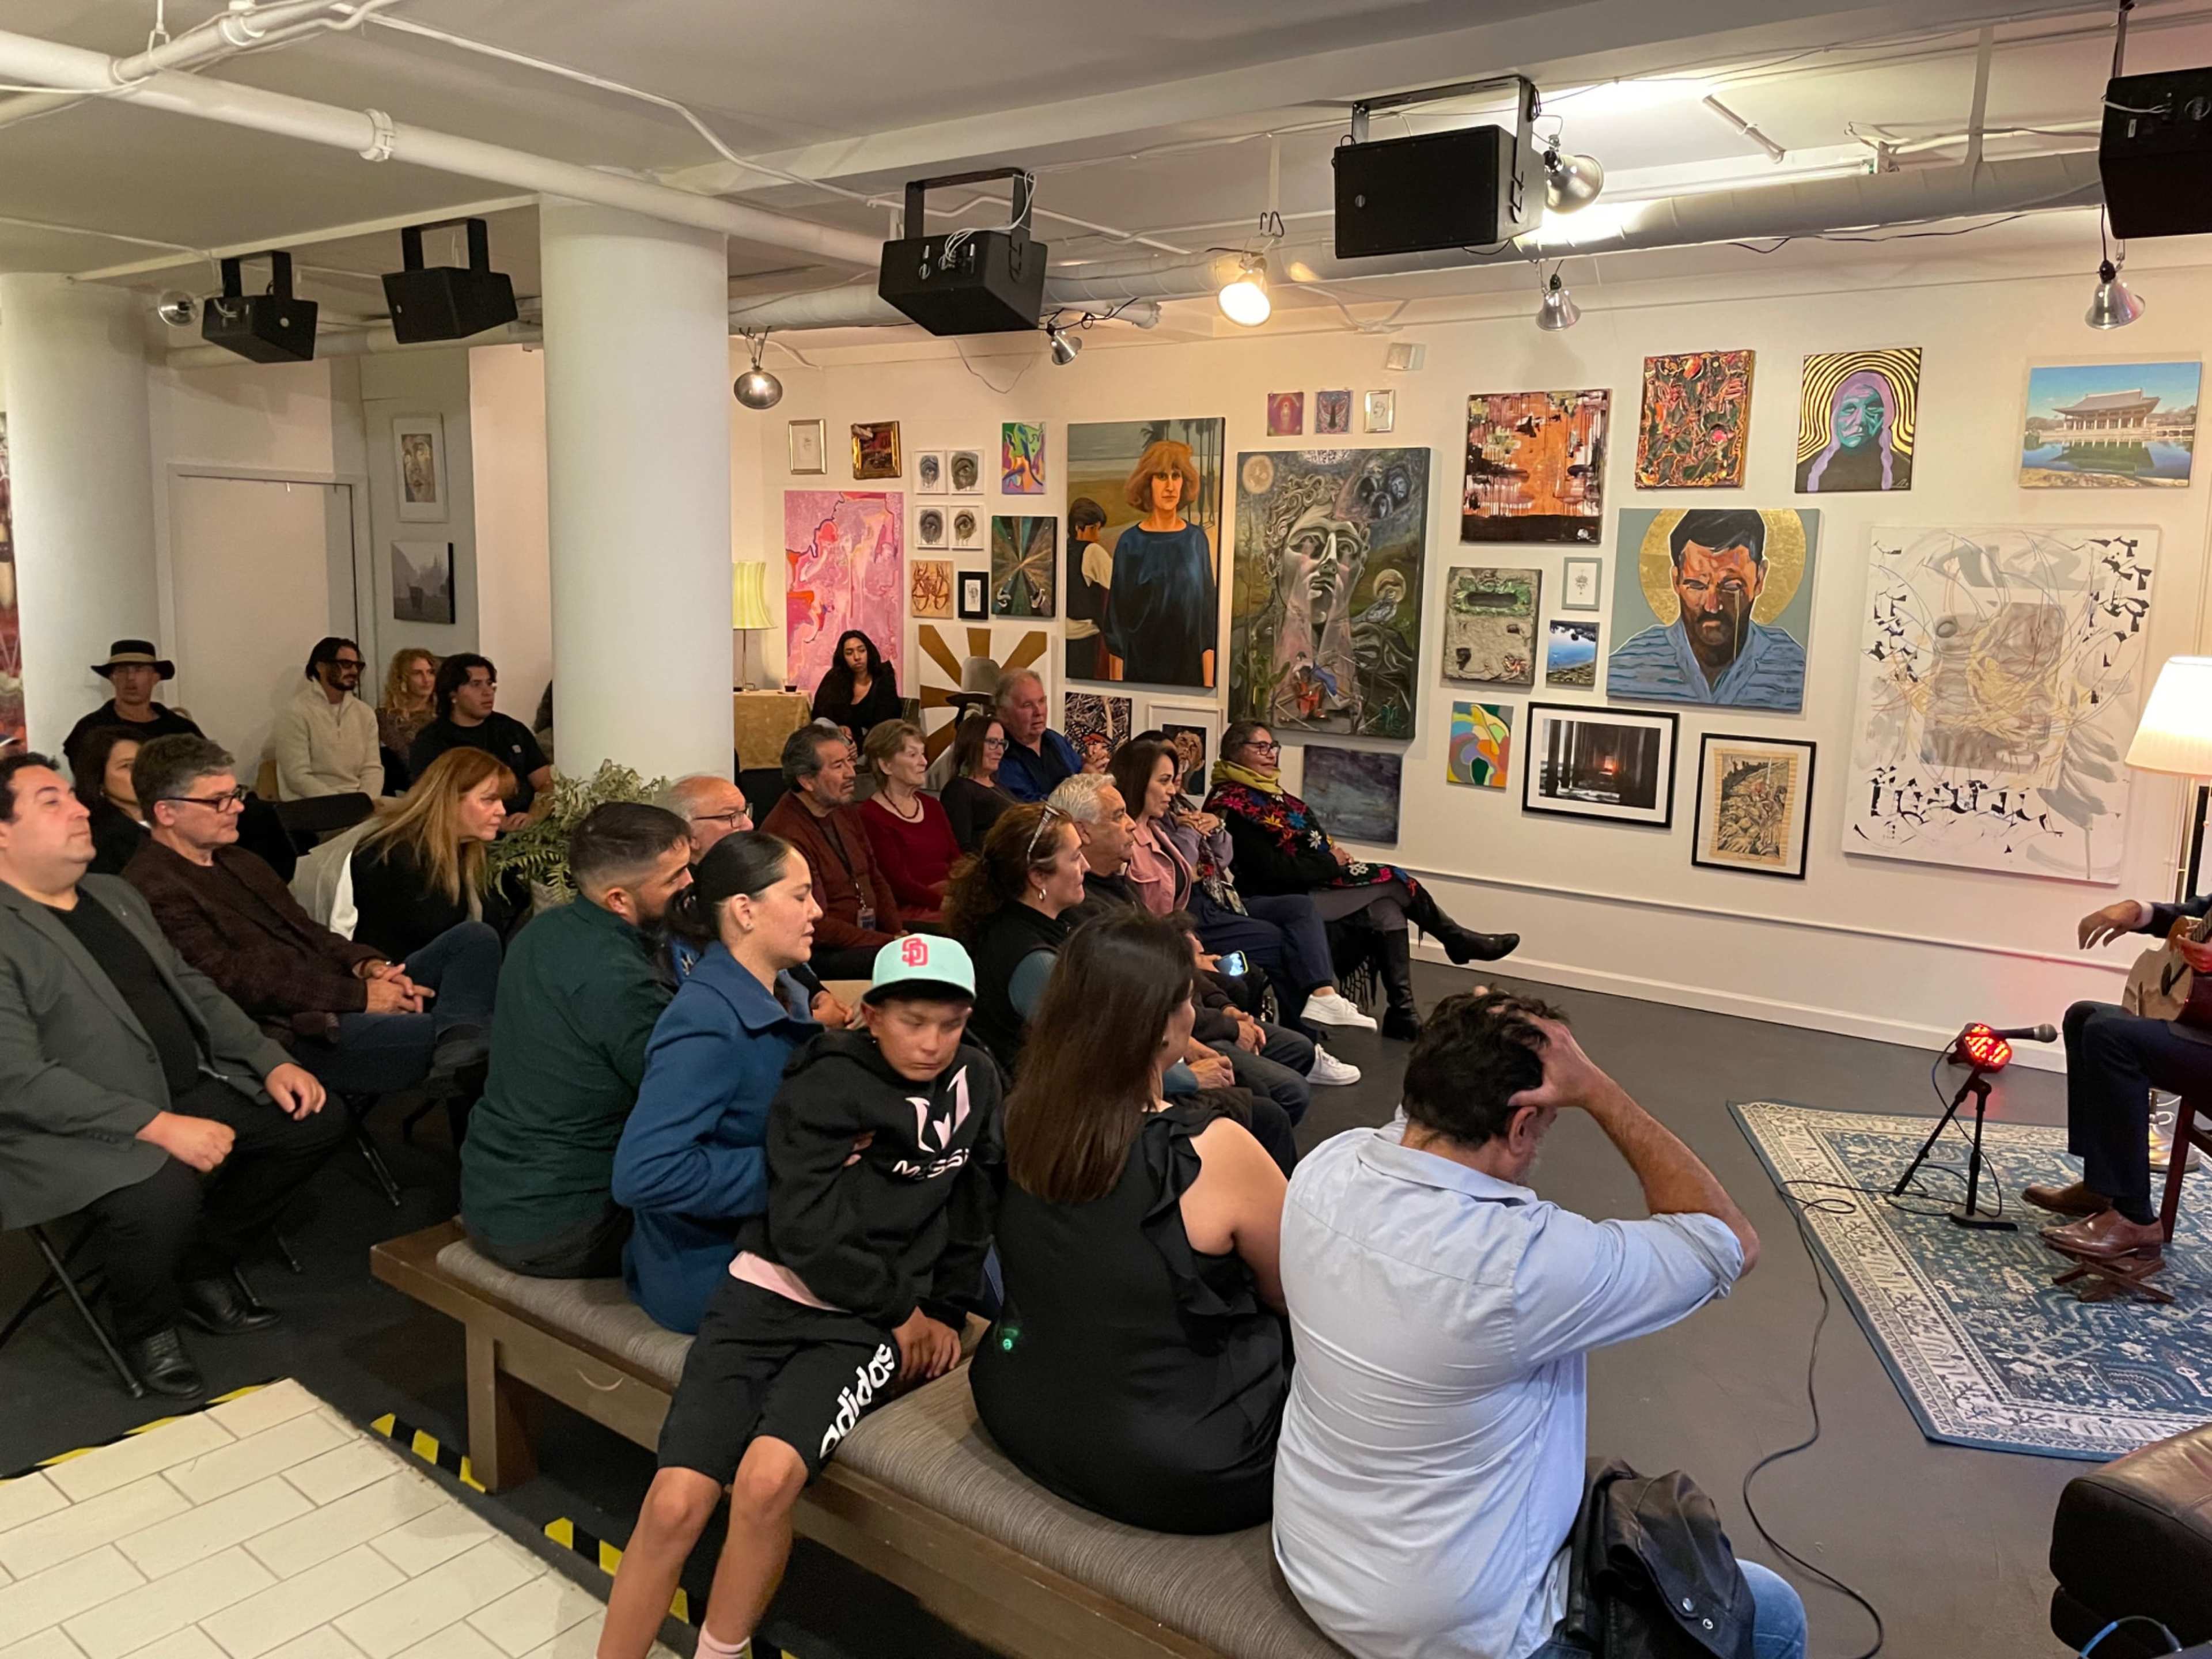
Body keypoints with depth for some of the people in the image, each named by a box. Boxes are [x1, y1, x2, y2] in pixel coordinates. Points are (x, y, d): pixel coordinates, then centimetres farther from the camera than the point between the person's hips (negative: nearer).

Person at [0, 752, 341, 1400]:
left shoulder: (114, 894, 13)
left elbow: (192, 986, 17)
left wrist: (271, 1062, 4)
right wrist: (158, 1127, -27)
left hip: (187, 1091, 8)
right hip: (71, 1129, -8)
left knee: (314, 1119, -2)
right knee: (163, 1192, -34)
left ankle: (202, 1267, 17)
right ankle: (146, 1326, 1)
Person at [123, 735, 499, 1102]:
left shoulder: (236, 862, 21)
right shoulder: (152, 889, -9)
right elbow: (235, 980, -17)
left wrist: (368, 965, -2)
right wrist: (358, 996, -16)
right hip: (296, 1033, -10)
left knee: (475, 938, -10)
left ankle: (456, 1049, -33)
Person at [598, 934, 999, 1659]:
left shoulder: (976, 1082, 5)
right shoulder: (825, 1085, -6)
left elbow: (973, 1212, 17)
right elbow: (806, 1231, -12)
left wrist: (944, 1312, 9)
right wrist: (901, 1309, -6)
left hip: (864, 1325, 1)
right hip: (769, 1294, -1)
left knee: (766, 1480, -26)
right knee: (674, 1505, -16)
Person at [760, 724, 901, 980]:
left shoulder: (844, 811, 11)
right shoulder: (785, 834, -17)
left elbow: (875, 879, 19)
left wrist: (898, 934, 2)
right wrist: (890, 942, -19)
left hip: (869, 935, 9)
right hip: (822, 954, -9)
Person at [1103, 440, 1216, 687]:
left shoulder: (1197, 539, 2)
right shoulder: (1129, 543, -2)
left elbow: (1207, 611, 1)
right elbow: (1118, 615, -1)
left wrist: (1209, 682, -6)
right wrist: (1117, 681, -6)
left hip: (1189, 669, 1)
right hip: (1139, 670, -1)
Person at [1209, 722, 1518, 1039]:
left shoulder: (1266, 793, 14)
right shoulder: (1231, 804, -15)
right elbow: (1269, 870, -21)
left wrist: (1335, 855, -2)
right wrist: (1332, 863, -12)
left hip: (1314, 884, 9)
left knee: (1386, 909, -11)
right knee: (1393, 881, -10)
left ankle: (1402, 1013, -10)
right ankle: (1459, 941, 12)